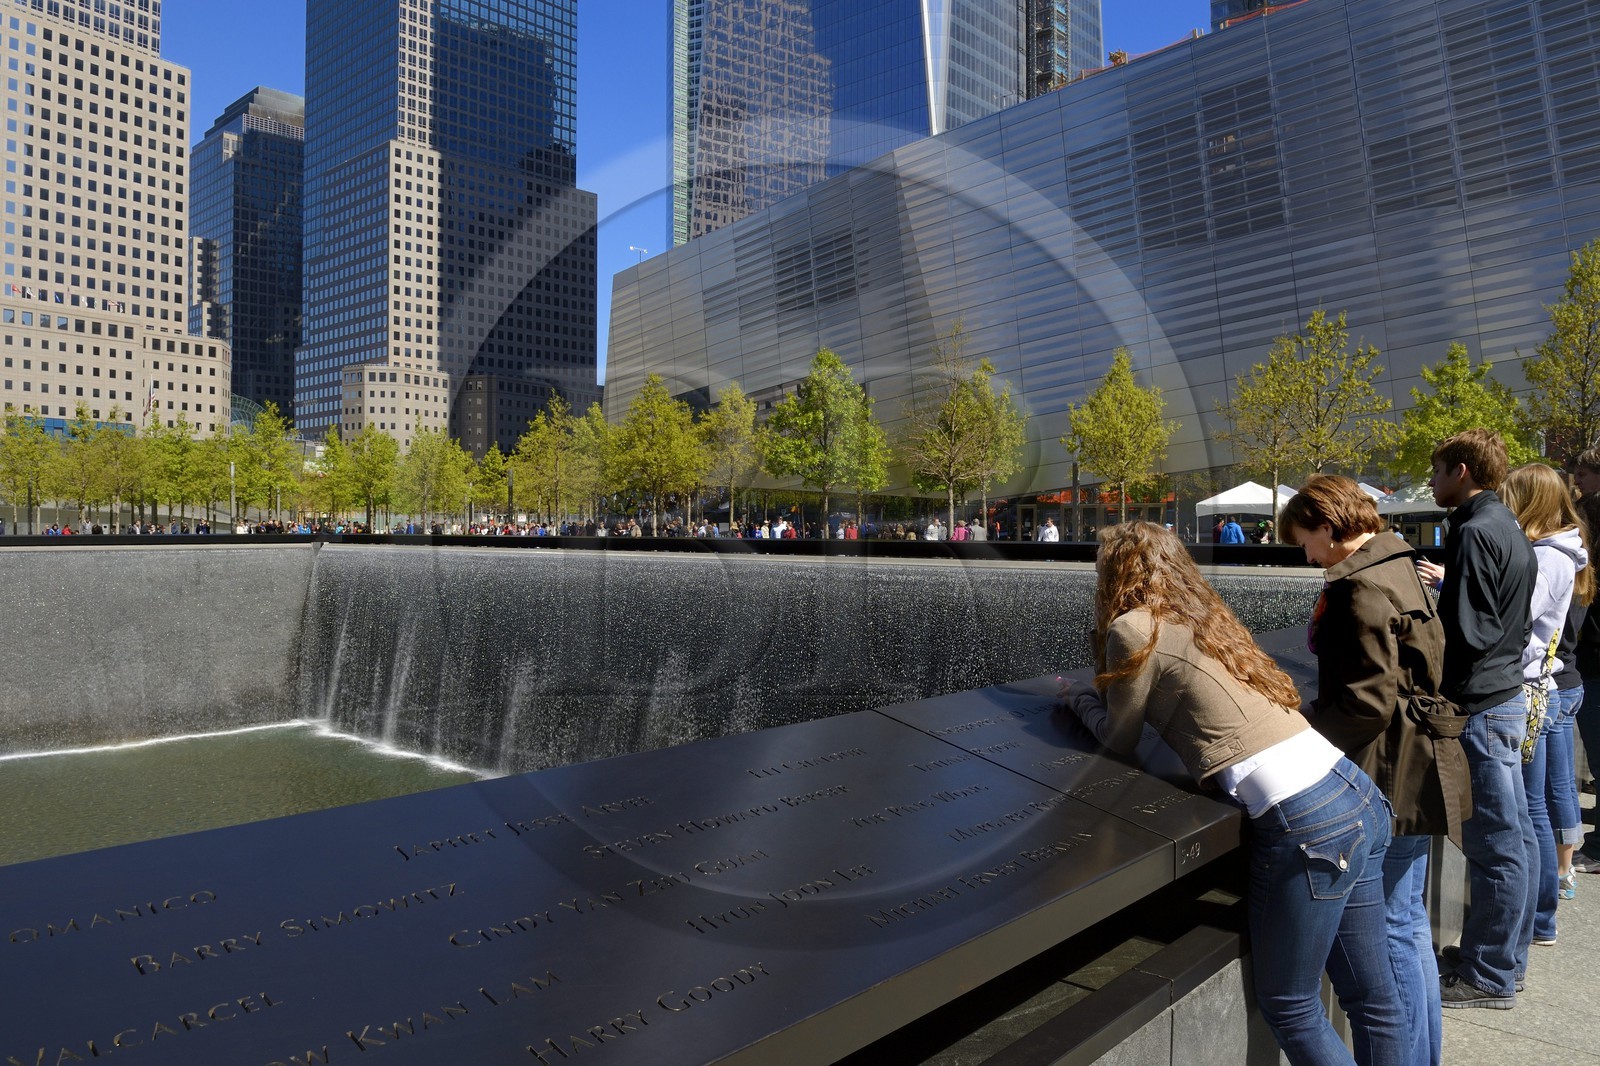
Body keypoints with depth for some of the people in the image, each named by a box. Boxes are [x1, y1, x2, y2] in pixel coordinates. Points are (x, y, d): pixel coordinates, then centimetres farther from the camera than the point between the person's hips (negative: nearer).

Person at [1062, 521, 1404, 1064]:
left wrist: (1081, 697, 23)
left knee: (1289, 1007, 10)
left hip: (1305, 822, -9)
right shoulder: (1204, 617, 18)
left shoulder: (1135, 629, -6)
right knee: (1372, 996, 19)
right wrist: (1099, 693, 29)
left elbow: (1120, 739, 6)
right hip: (1355, 793, 9)